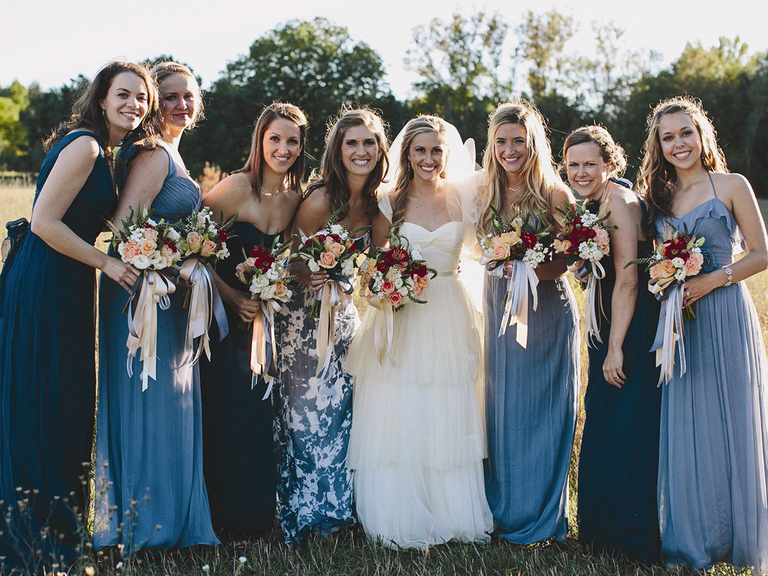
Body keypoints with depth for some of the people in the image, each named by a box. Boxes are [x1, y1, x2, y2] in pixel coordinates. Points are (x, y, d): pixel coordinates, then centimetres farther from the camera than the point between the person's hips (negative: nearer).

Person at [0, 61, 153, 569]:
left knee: (71, 398, 16)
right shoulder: (83, 146, -17)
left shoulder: (104, 152, 13)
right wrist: (107, 263, -16)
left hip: (69, 288, 10)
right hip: (42, 285, -10)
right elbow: (44, 222, -21)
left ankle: (63, 516, 29)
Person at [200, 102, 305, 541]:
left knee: (261, 413, 7)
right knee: (229, 413, -6)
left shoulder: (297, 198, 6)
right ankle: (229, 517, 9)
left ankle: (256, 513, 22)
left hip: (267, 316, 5)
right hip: (225, 315, -5)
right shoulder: (237, 187, -13)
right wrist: (235, 299, -16)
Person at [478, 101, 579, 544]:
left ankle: (542, 515, 15)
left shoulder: (555, 195, -8)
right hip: (500, 309, 4)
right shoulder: (487, 193, 6)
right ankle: (505, 510, 22)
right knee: (502, 405, 9)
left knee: (543, 407, 2)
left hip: (547, 312, -4)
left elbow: (570, 260, -10)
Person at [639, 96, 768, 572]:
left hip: (725, 315, -4)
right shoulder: (659, 195, 12)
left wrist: (709, 281, -14)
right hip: (678, 322, 4)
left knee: (728, 423, 0)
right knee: (684, 428, 4)